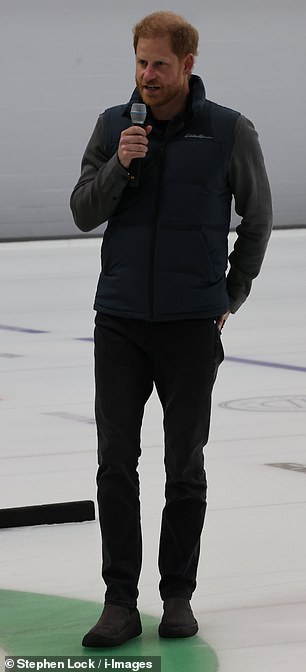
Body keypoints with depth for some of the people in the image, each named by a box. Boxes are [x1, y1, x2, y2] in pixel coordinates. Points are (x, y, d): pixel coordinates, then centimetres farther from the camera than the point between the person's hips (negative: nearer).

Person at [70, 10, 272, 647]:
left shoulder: (230, 132, -4)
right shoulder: (114, 125, 3)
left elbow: (256, 221, 7)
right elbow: (84, 212, 1)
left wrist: (230, 297, 9)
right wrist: (120, 165, -15)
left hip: (192, 326, -2)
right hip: (120, 320, 2)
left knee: (185, 466, 6)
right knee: (116, 463, -1)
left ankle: (178, 594, 17)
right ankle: (120, 601, 3)